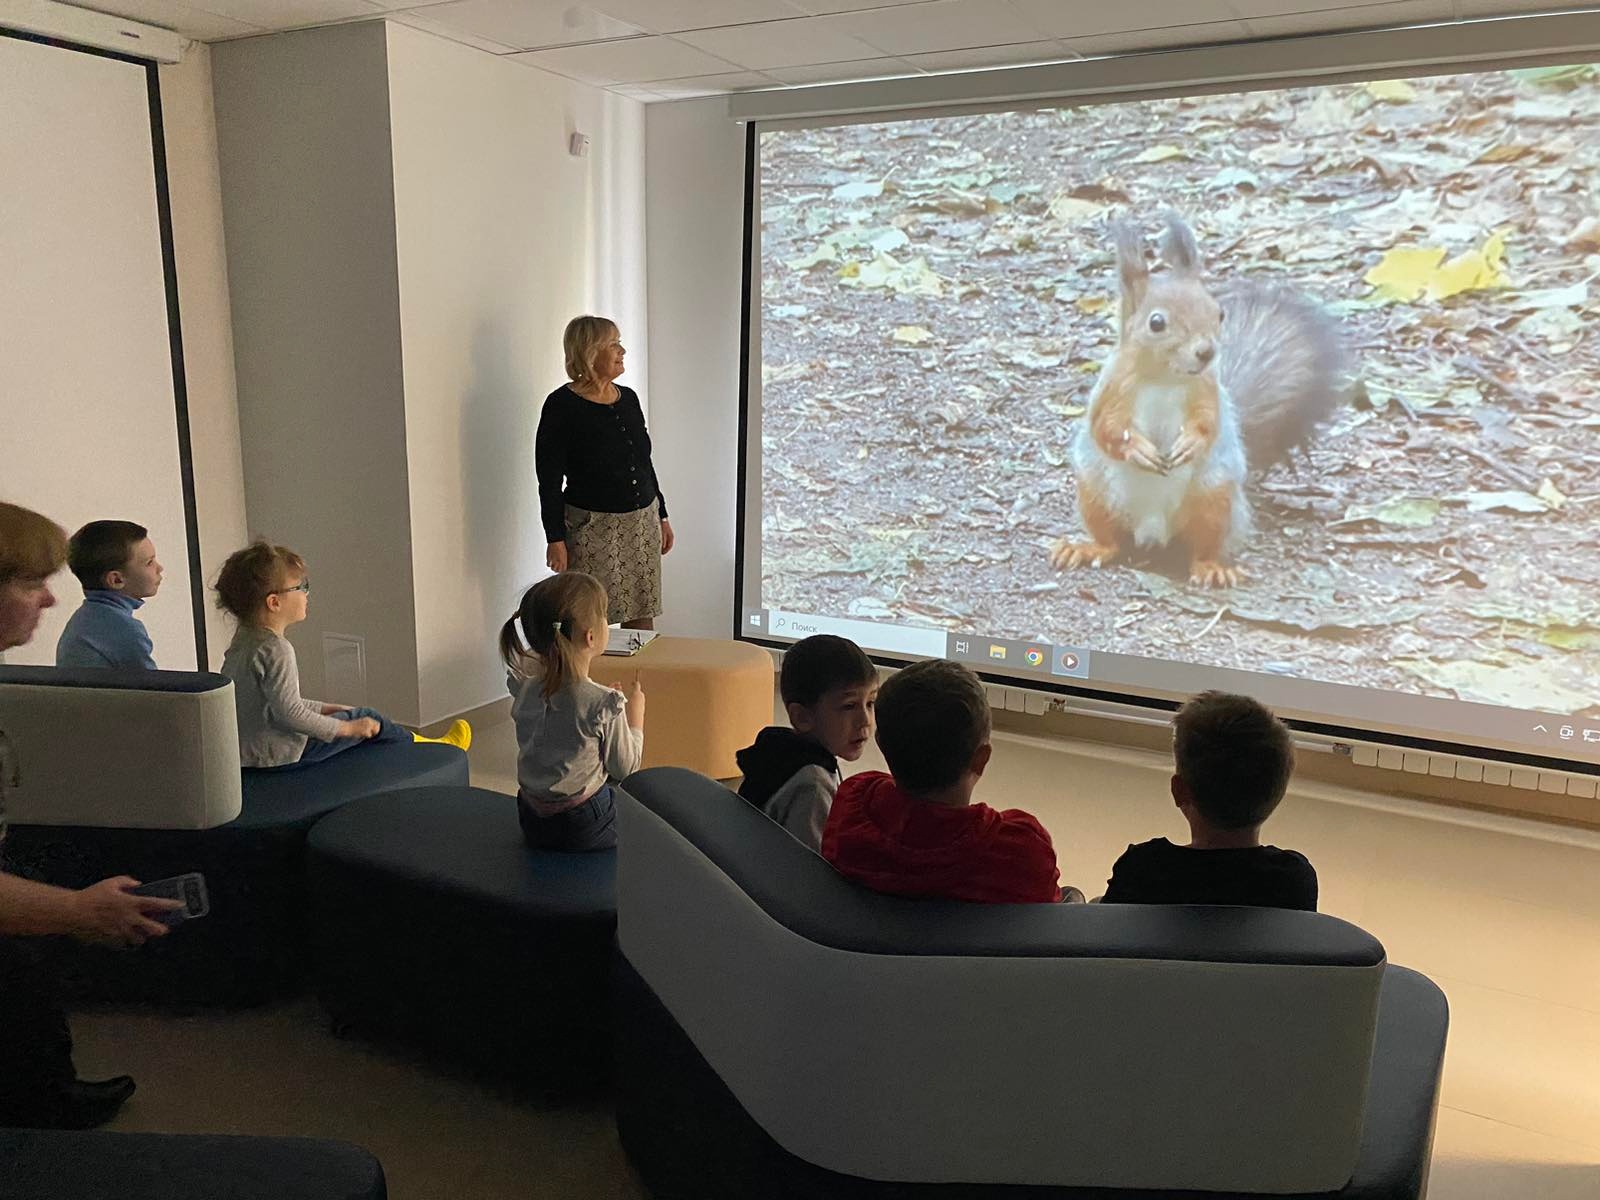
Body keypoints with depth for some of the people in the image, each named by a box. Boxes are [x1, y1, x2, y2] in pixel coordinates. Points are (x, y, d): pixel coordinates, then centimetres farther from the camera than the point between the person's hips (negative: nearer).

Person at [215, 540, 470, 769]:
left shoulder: (242, 641, 10)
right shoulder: (276, 649, -23)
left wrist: (324, 709, 20)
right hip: (280, 755, -10)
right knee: (367, 719, 4)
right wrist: (346, 728, -17)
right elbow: (289, 712, -27)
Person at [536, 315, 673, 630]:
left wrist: (662, 516, 16)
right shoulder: (562, 405, -10)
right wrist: (555, 538, -14)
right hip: (592, 528, -6)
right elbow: (549, 480, -10)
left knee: (642, 617, 9)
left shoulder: (628, 398, 9)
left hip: (642, 522, 6)